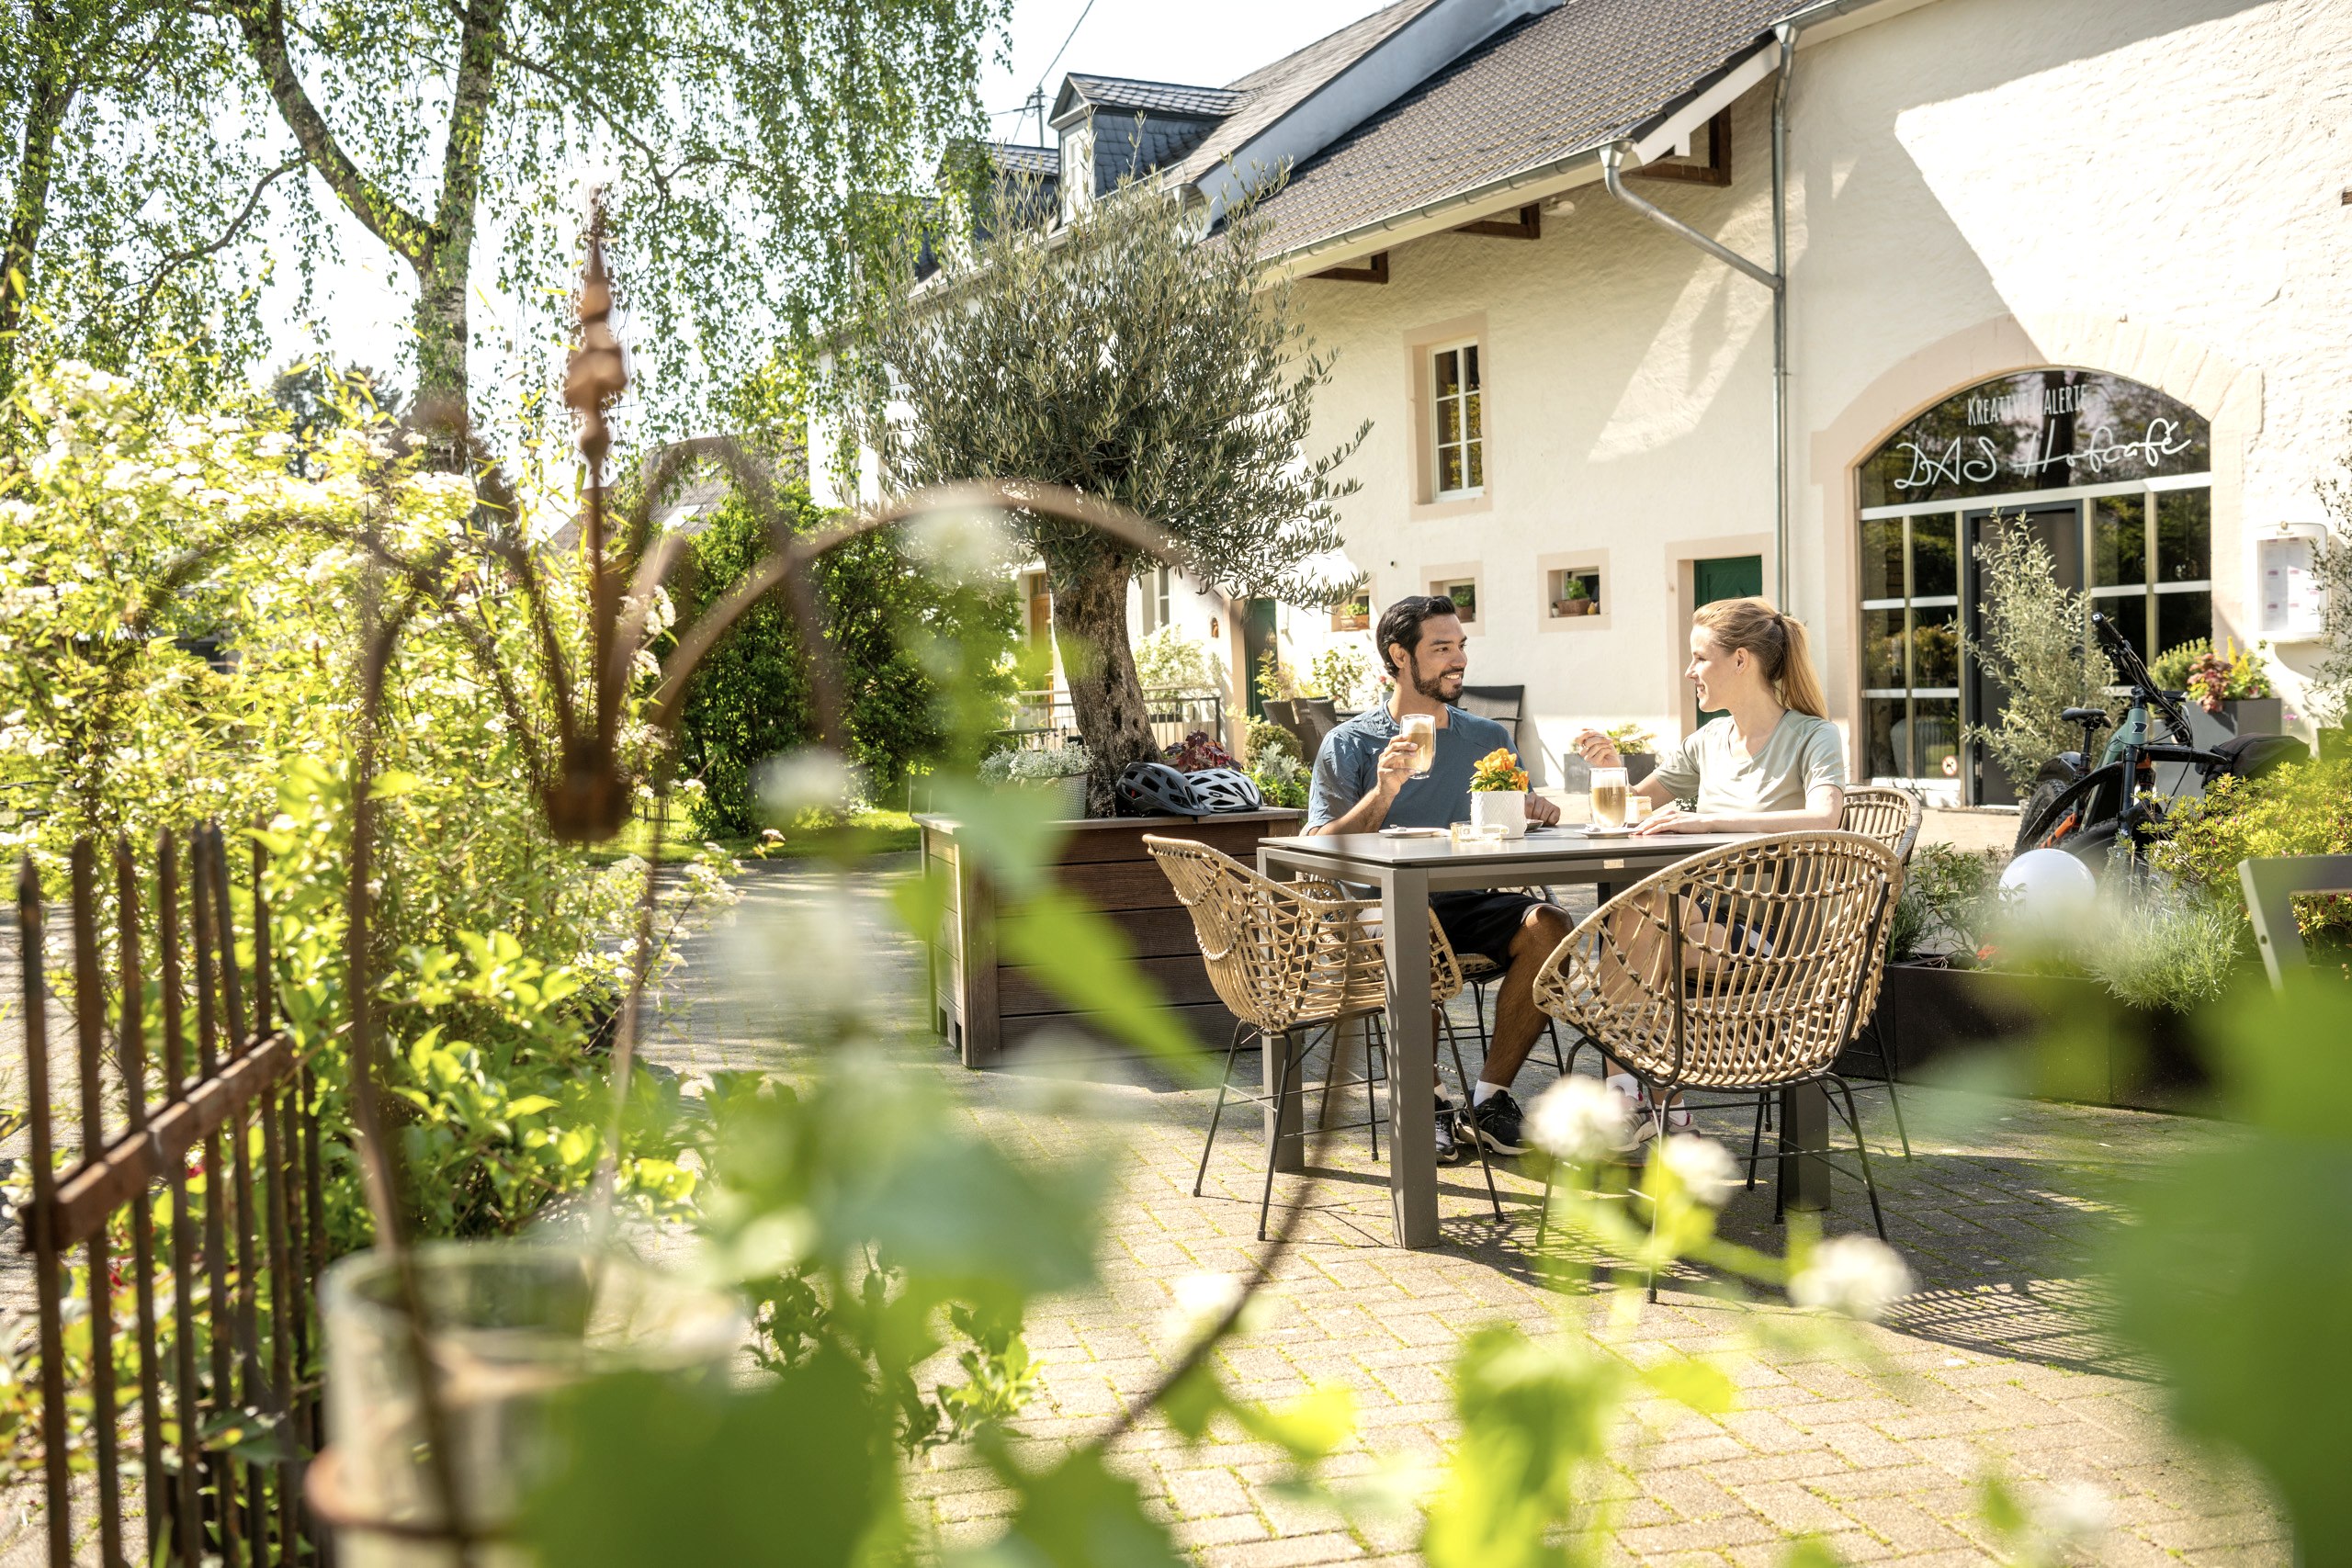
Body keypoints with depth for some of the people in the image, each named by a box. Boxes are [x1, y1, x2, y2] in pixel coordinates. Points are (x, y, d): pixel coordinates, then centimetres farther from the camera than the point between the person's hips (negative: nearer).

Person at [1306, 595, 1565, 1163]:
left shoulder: (1489, 738, 17)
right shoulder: (1350, 744, 5)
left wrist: (1537, 811, -4)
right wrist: (1383, 792, -18)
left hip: (1470, 903, 4)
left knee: (1548, 924, -26)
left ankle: (1490, 1097, -15)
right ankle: (1431, 1099, -17)